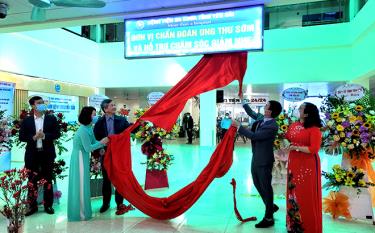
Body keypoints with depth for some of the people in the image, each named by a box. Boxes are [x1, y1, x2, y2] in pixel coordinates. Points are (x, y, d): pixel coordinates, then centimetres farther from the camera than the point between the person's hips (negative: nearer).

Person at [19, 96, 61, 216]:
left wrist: (45, 136, -19)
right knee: (32, 180, 8)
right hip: (32, 154, 1)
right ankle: (32, 206, 20)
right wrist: (33, 137, -17)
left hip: (47, 154, -1)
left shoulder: (52, 119, 3)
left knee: (48, 180, 7)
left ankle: (48, 205, 17)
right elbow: (21, 137, -1)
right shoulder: (26, 120, 4)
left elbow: (57, 134, -4)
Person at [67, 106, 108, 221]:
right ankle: (80, 213, 12)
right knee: (80, 184, 0)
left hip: (83, 157, 9)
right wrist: (101, 142, -17)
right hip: (79, 157, -9)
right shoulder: (83, 130, -23)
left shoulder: (89, 128, 5)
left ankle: (82, 210, 30)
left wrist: (104, 142, -5)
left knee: (83, 184, 17)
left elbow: (93, 142, 8)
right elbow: (88, 148, -22)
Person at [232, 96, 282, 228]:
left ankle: (269, 218, 19)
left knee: (266, 187, 4)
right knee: (258, 184, 21)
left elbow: (254, 135, -27)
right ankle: (271, 206, 42)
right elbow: (251, 113, 21)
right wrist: (242, 100, 20)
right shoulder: (261, 118, 0)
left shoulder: (272, 126, -25)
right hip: (256, 158, 9)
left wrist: (238, 126, -21)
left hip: (264, 160, -9)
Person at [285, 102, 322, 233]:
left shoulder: (314, 129, -13)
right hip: (294, 163, 6)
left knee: (307, 195, 3)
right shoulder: (293, 126, 6)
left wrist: (296, 148, -19)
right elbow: (286, 139, 20)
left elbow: (314, 149, -19)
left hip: (308, 164, -6)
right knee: (294, 192, 14)